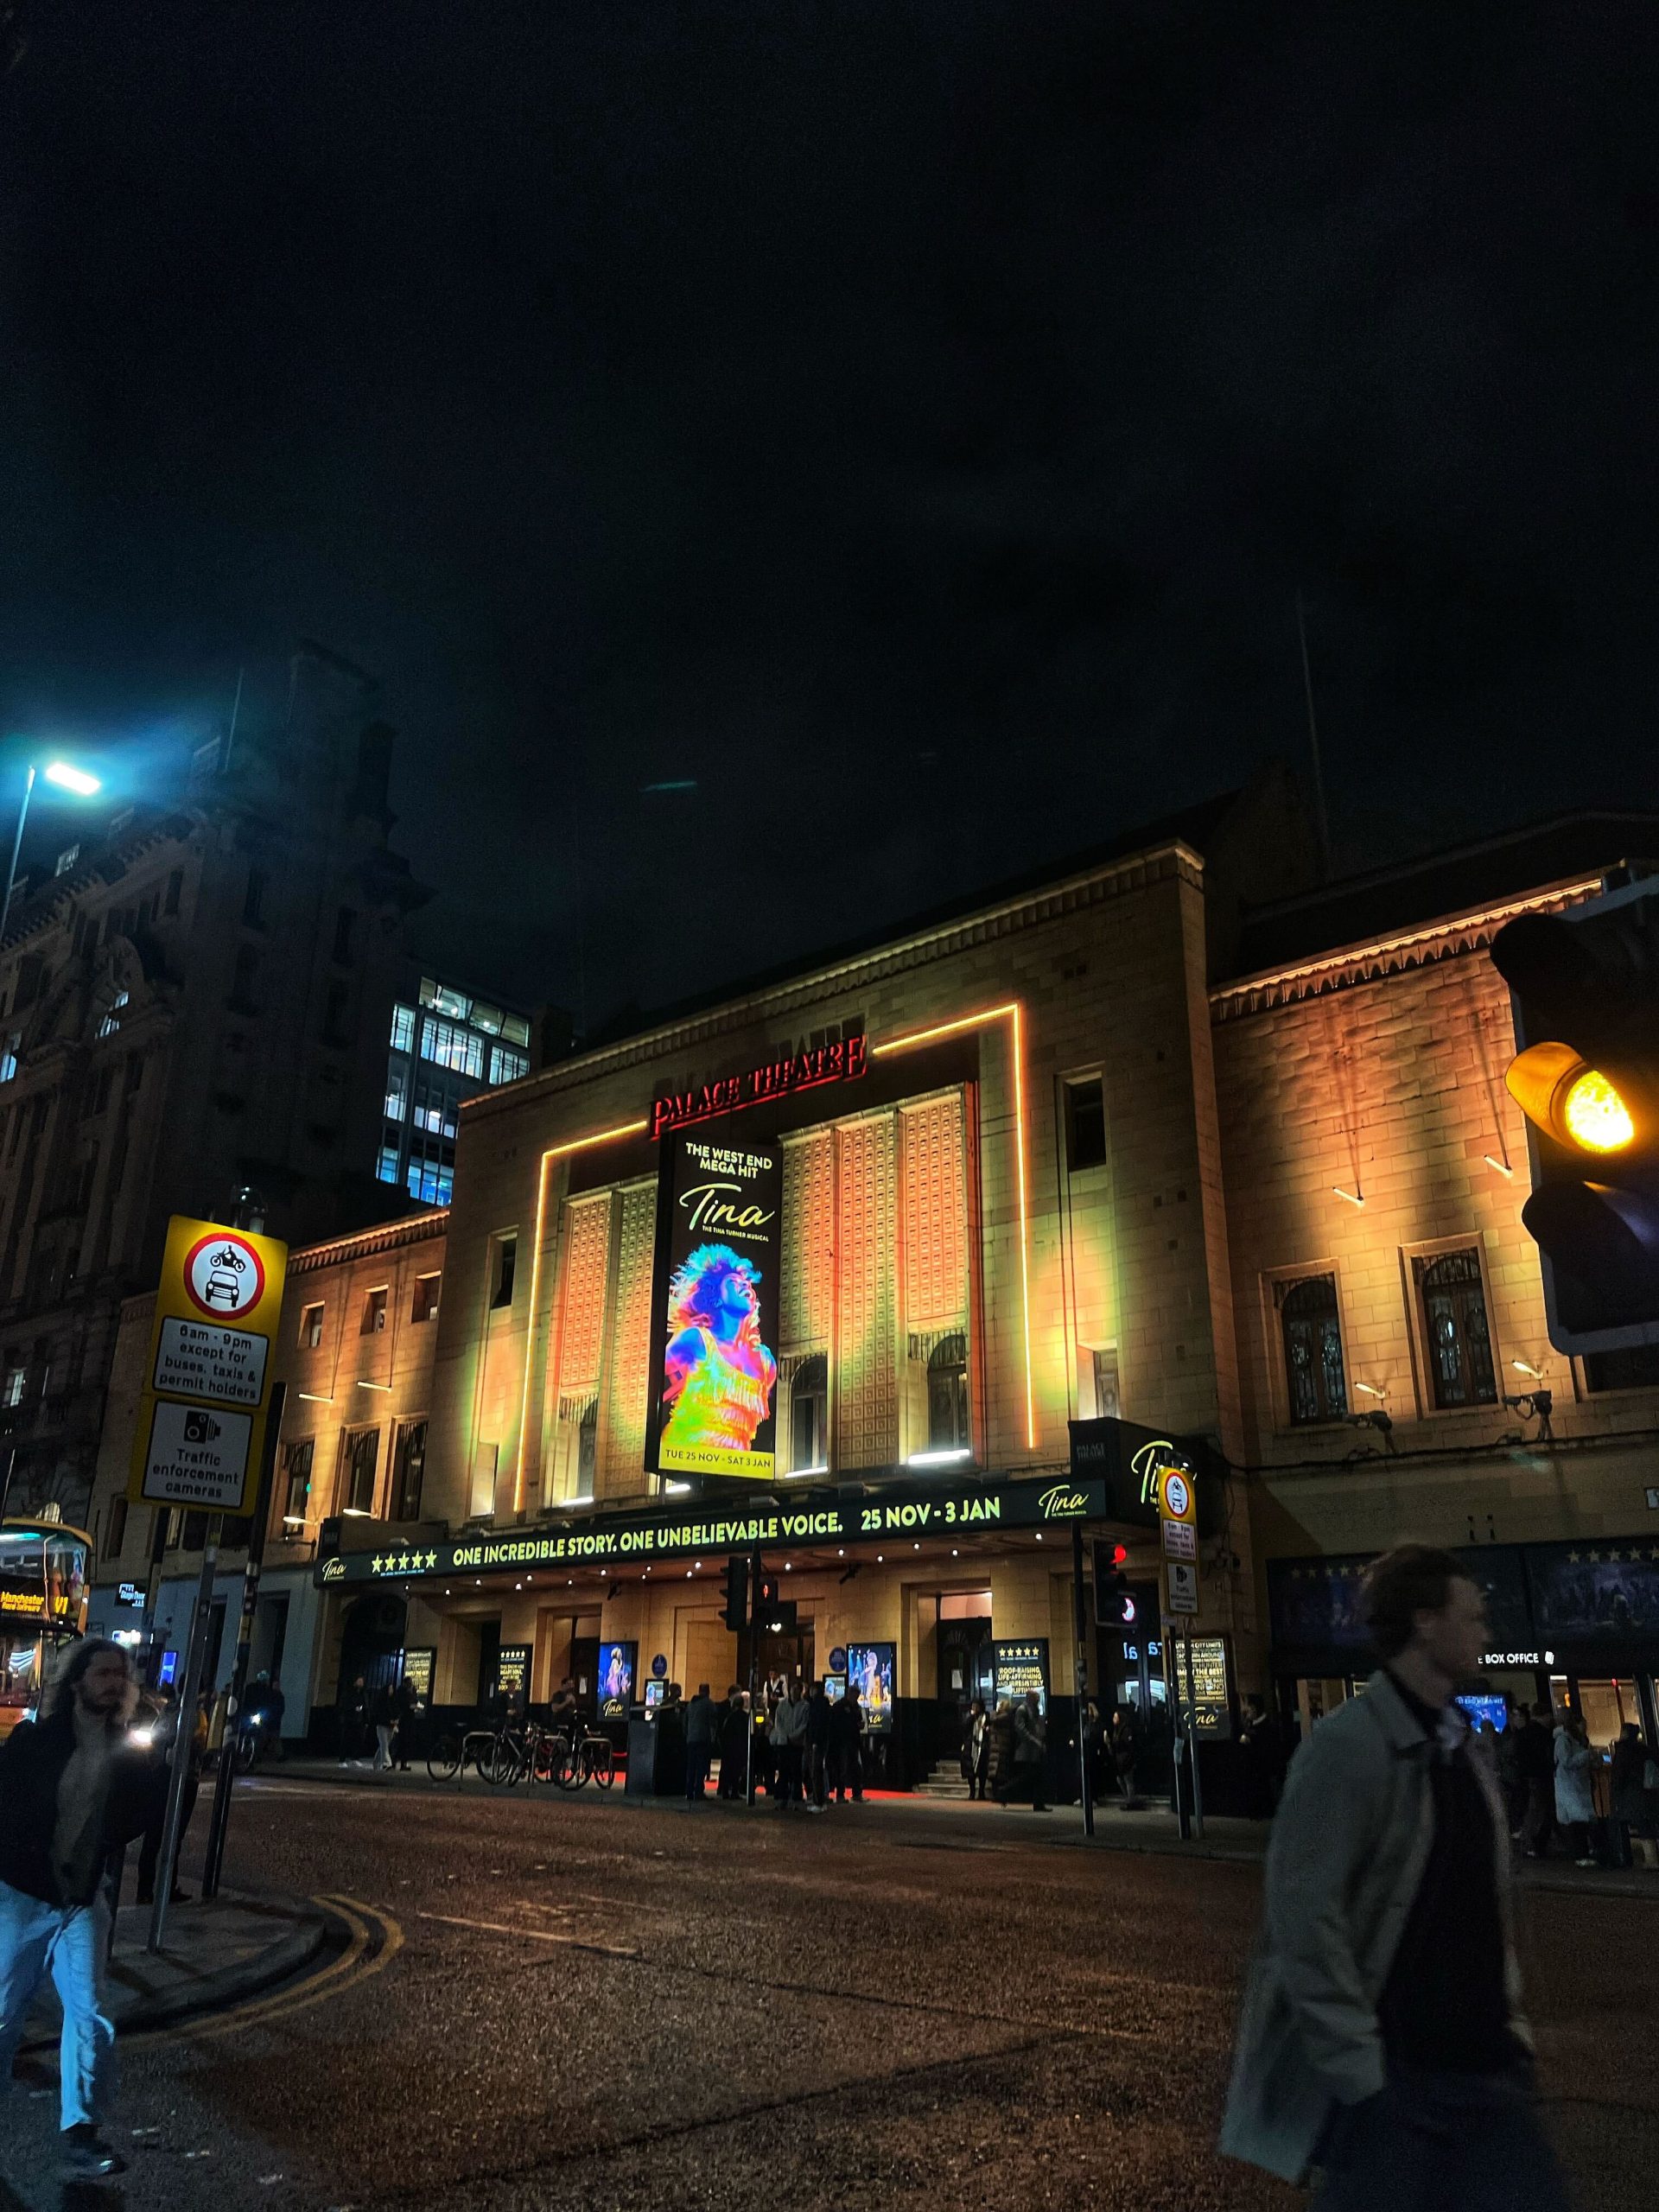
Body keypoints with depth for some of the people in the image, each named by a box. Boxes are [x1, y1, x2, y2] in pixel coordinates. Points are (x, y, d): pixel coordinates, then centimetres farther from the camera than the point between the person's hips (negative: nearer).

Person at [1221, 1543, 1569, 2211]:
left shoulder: (1462, 1747, 9)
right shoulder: (1348, 1745, -18)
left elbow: (1485, 1904, 16)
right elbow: (1304, 1914, -21)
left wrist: (1510, 2021, 10)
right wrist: (1358, 2070, -21)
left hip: (1482, 2065, 8)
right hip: (1390, 2070, -7)